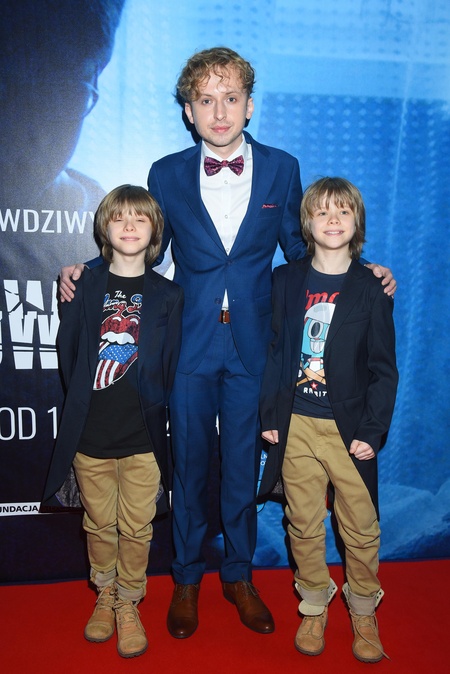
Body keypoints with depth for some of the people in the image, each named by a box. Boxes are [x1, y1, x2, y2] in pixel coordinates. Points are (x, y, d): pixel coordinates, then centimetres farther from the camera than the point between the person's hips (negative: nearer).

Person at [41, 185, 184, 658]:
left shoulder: (168, 296, 1)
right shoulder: (86, 287, 3)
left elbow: (170, 368, 2)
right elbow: (68, 353, 4)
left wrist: (149, 405, -2)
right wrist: (83, 407, 2)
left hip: (143, 436, -1)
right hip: (90, 434, 1)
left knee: (136, 528, 9)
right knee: (99, 524, 15)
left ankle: (128, 605, 30)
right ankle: (105, 597, 37)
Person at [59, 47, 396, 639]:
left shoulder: (281, 168, 3)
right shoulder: (166, 175, 2)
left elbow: (299, 250, 10)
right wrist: (87, 273, -5)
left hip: (252, 345, 1)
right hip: (189, 344, 0)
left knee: (243, 465, 12)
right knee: (188, 466, 11)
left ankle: (239, 576, 34)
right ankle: (187, 579, 33)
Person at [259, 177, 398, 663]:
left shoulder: (371, 289, -2)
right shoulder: (285, 281, 3)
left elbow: (383, 368, -1)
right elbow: (274, 351, 5)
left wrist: (372, 433, -7)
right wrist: (269, 416, 1)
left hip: (349, 429, -1)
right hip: (296, 426, 1)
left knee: (361, 528, 9)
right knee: (304, 526, 12)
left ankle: (363, 612, 33)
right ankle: (314, 608, 34)